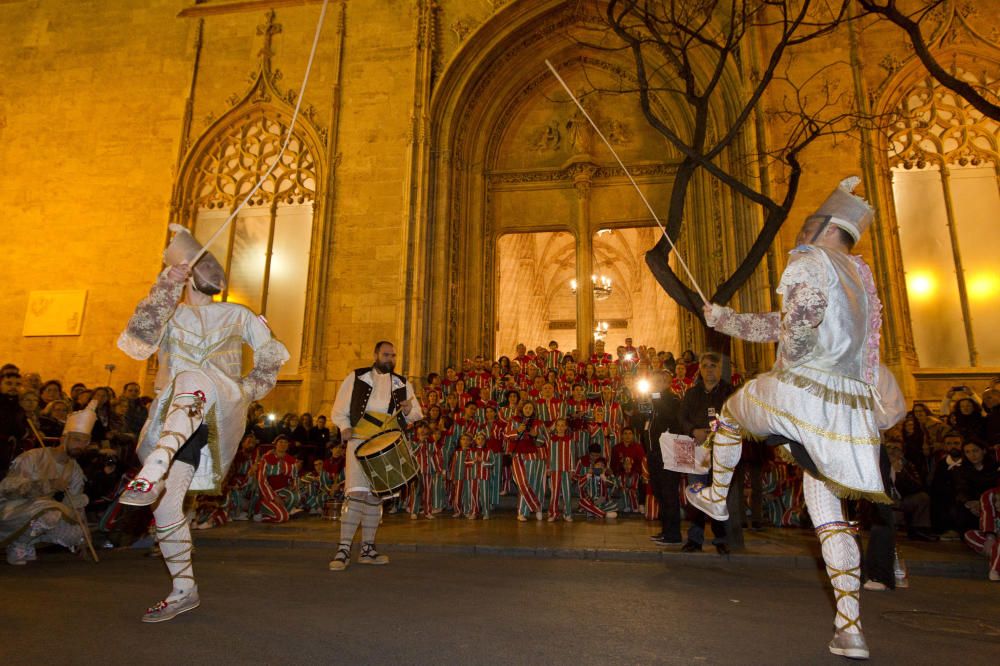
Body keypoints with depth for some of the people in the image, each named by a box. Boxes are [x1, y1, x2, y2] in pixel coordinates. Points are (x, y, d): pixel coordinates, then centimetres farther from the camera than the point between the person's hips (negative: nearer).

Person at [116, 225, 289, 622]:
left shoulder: (235, 315, 17)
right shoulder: (170, 316, 20)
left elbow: (271, 355, 19)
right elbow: (139, 336, -3)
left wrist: (248, 391, 8)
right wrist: (168, 283, -10)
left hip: (221, 413, -4)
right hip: (175, 421, 4)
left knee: (192, 378, -38)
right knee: (166, 504, -5)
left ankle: (153, 470, -56)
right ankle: (184, 590, 9)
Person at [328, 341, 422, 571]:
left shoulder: (402, 383, 15)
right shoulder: (356, 378, 7)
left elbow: (417, 414, 14)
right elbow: (339, 410, 6)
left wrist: (409, 410, -8)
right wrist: (345, 427, -13)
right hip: (360, 440, -4)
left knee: (376, 495, 10)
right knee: (357, 492, -16)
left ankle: (367, 549, 19)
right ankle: (343, 549, -9)